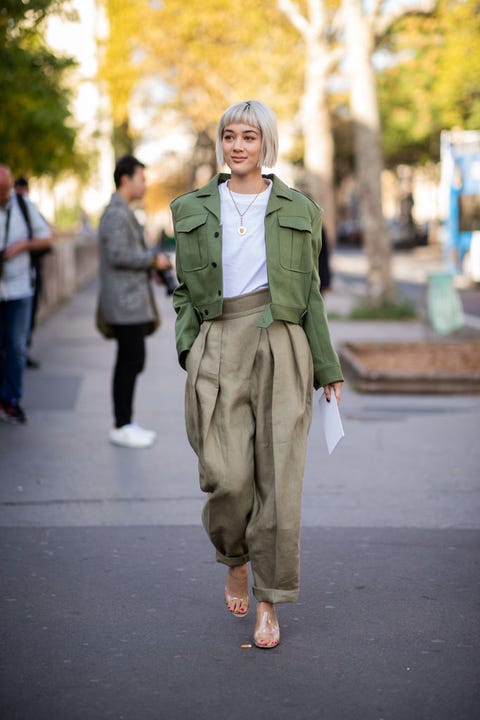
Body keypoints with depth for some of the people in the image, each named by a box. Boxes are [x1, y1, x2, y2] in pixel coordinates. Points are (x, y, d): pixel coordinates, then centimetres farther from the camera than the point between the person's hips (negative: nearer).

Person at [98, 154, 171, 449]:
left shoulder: (123, 212, 19)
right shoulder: (117, 213, -14)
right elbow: (118, 254, -23)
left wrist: (153, 258, 11)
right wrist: (153, 259, -14)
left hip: (130, 300, 10)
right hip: (125, 301, -10)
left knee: (131, 362, 12)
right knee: (131, 361, -8)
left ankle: (125, 422, 17)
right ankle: (122, 427, -2)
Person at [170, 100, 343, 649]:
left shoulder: (298, 210, 9)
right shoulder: (192, 209, 11)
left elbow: (310, 292, 11)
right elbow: (184, 290, 14)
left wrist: (327, 368, 7)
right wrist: (187, 349, -1)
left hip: (281, 345, 0)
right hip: (218, 347, 0)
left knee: (280, 477, -4)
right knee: (228, 477, -7)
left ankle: (269, 601, 9)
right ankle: (234, 561, 25)